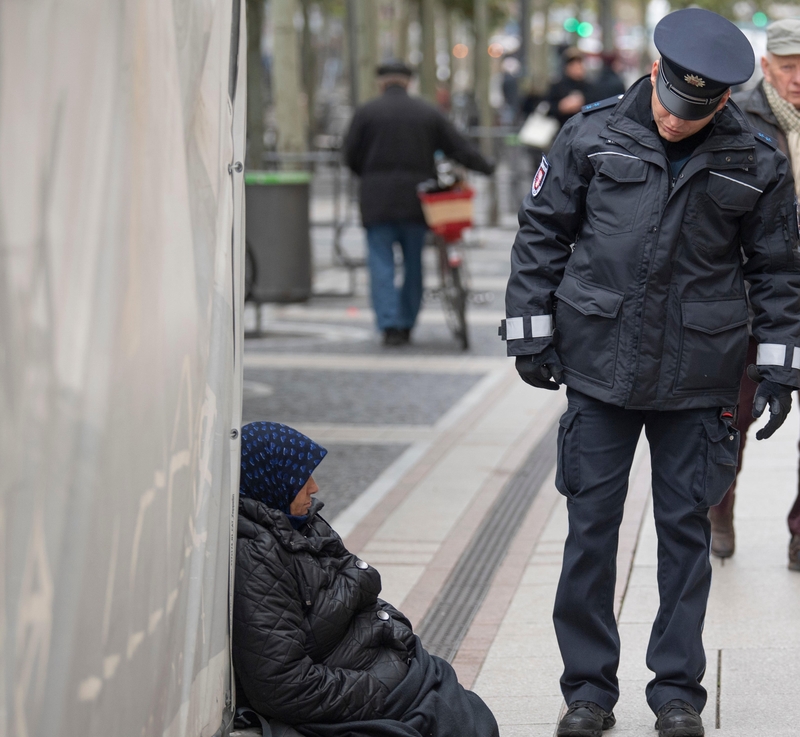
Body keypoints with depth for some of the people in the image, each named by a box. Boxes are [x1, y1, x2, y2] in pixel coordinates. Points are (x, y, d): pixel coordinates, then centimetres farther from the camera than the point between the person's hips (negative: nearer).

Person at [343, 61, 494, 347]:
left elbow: (351, 156, 0)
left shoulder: (366, 112, 0)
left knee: (382, 264, -1)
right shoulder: (428, 113, 6)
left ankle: (389, 325, -12)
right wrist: (486, 168, 22)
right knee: (413, 263, 13)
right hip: (415, 201, 2)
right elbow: (459, 148, 8)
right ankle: (406, 324, 16)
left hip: (377, 201, -2)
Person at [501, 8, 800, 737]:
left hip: (697, 378, 0)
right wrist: (531, 333, 2)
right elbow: (543, 231, 5)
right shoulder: (594, 135, -3)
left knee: (686, 528, 7)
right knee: (591, 526, 4)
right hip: (600, 368, 0)